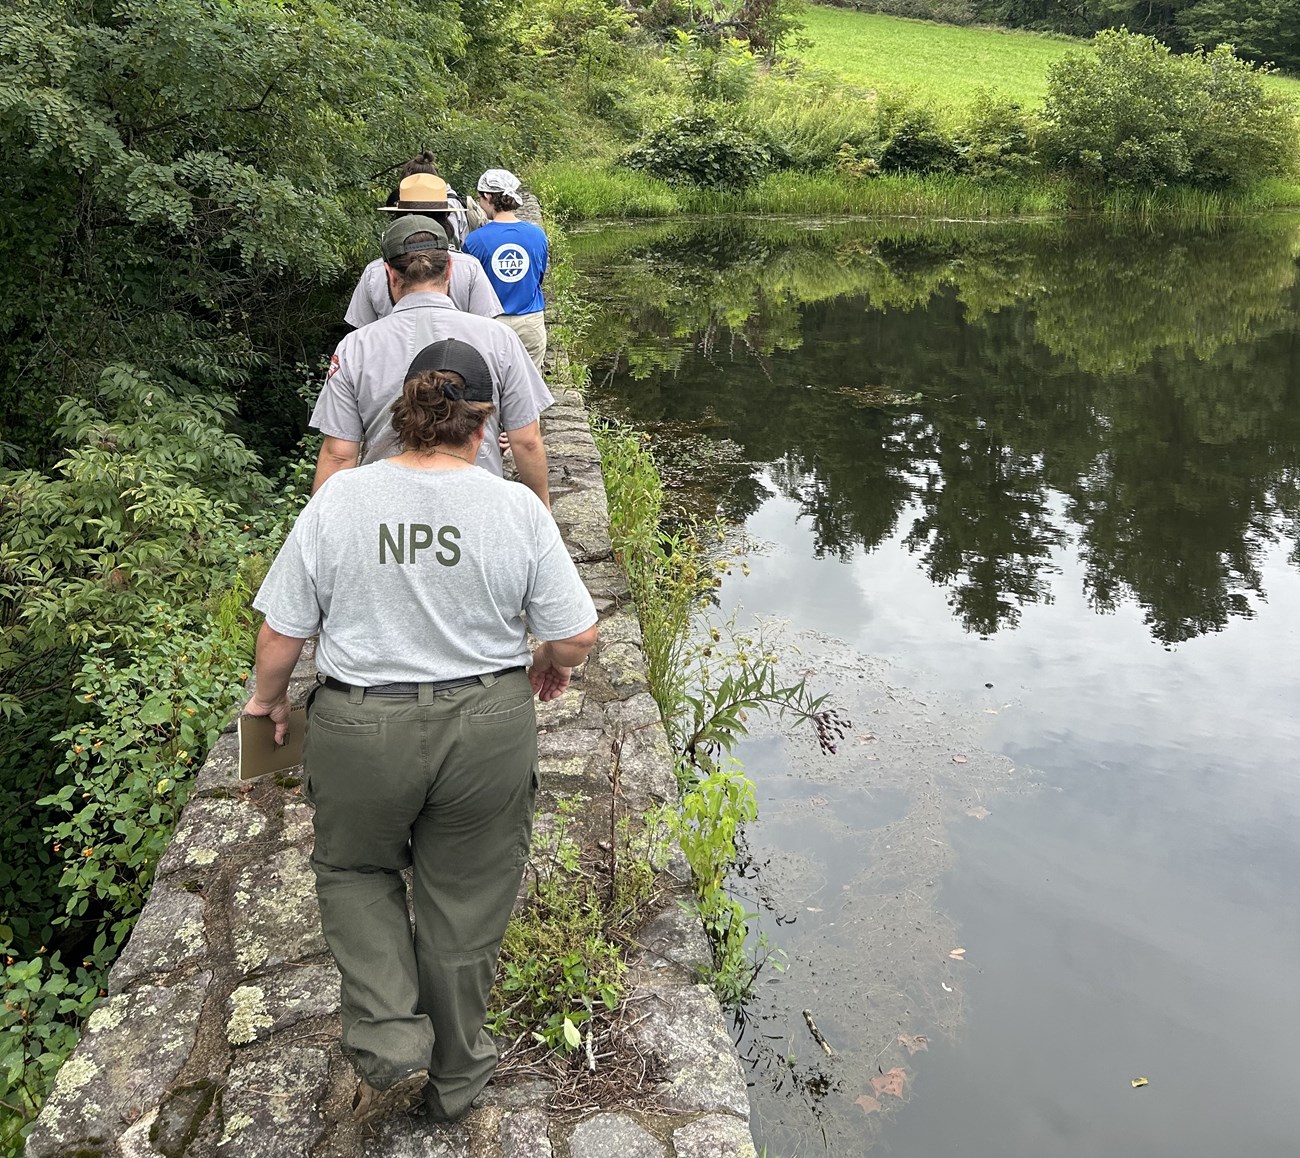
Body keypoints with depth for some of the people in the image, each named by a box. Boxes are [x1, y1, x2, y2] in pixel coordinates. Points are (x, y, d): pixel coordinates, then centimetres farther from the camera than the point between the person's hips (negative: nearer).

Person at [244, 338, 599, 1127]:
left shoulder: (337, 501, -8)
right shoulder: (517, 509, -10)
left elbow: (283, 629, -3)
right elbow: (577, 634, -8)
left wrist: (270, 697, 16)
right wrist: (551, 669, 14)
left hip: (361, 729, 0)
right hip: (487, 729, 0)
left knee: (356, 869, 26)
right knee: (465, 900, 16)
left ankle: (391, 1043, 14)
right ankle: (456, 1077, 33)